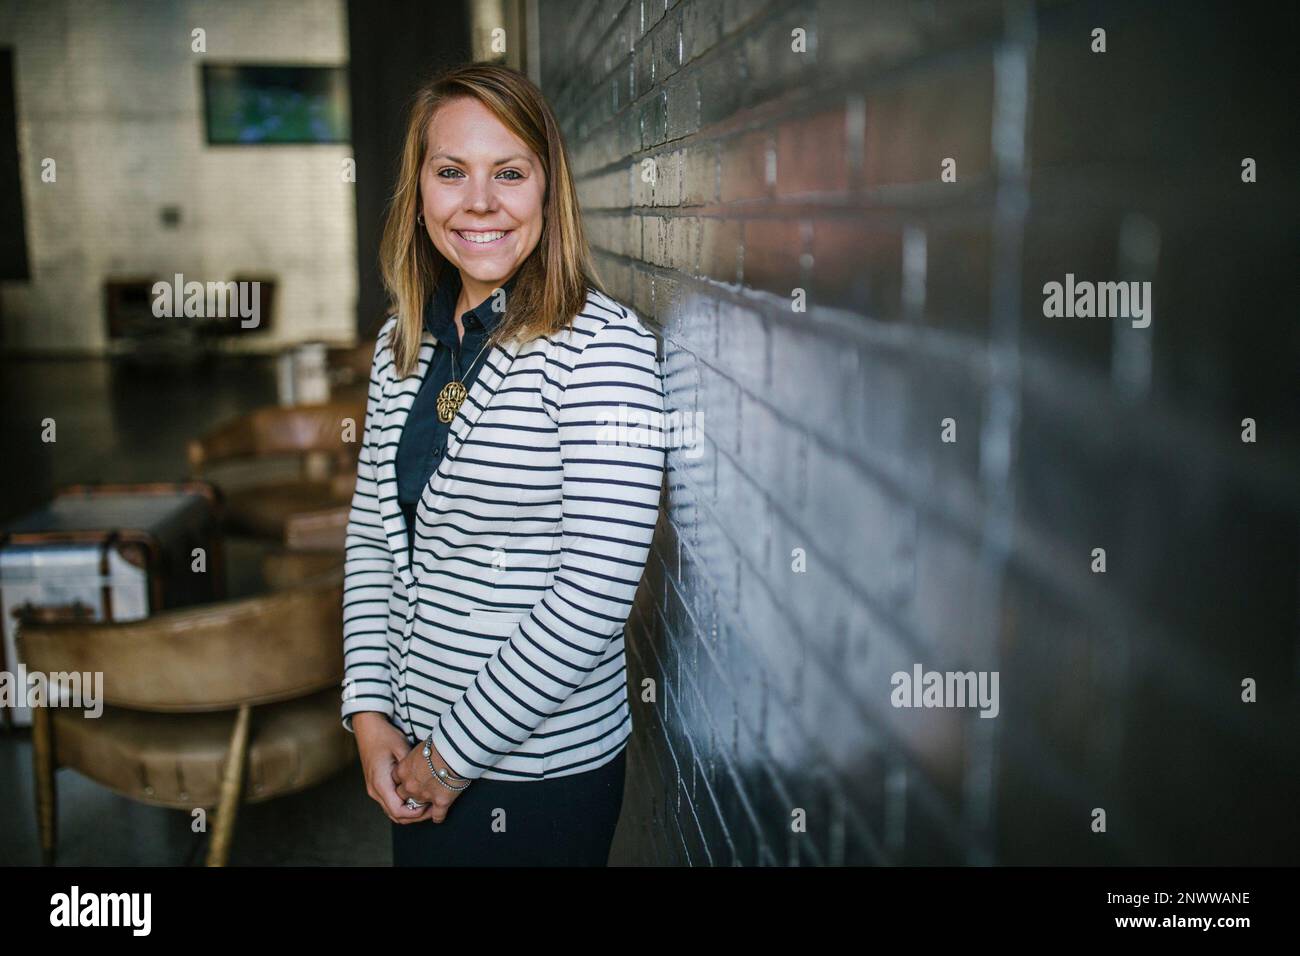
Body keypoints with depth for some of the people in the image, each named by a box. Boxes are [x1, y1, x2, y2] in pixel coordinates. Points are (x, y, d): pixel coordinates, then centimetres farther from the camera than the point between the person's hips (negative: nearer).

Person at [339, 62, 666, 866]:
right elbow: (372, 535, 8)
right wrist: (369, 709, -2)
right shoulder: (404, 341, 2)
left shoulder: (603, 346, -18)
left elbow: (597, 594, -22)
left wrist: (459, 753, -15)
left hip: (543, 775, -6)